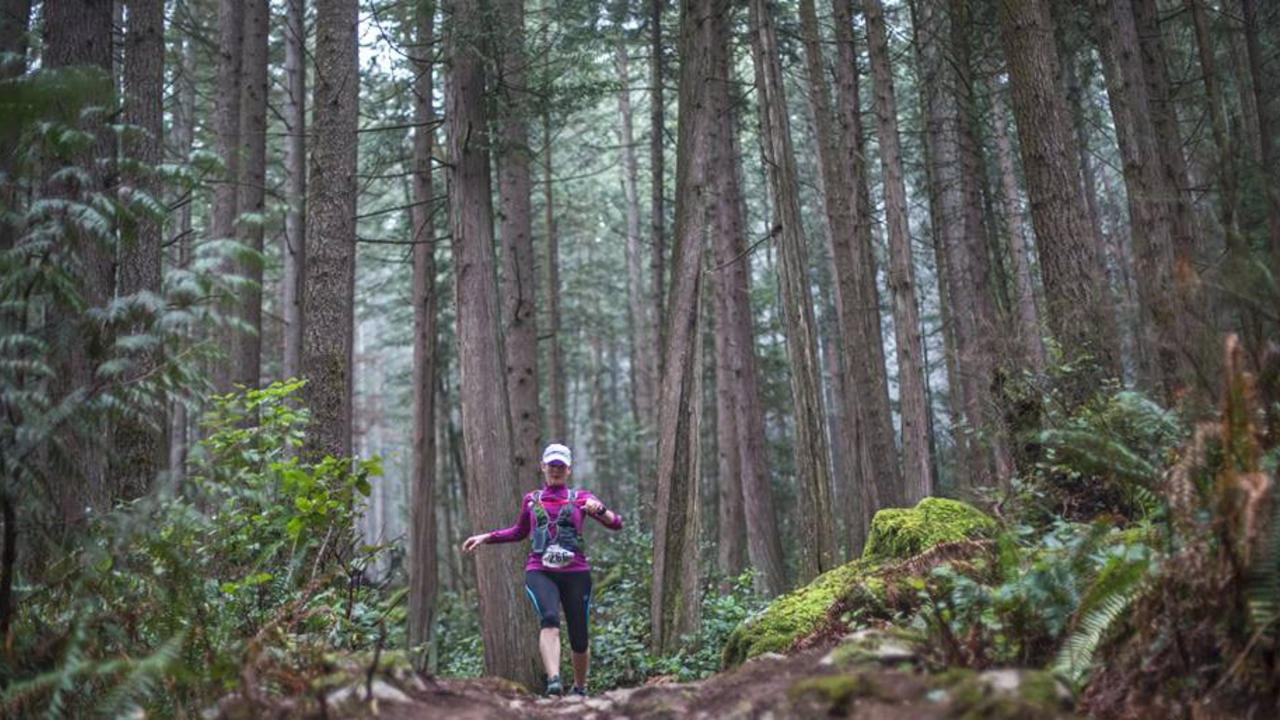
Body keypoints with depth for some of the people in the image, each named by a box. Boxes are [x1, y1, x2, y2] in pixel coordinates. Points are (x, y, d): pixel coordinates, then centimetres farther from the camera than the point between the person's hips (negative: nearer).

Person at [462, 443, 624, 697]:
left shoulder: (580, 497, 9)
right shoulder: (531, 500, 16)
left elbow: (616, 523, -1)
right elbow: (519, 532, 31)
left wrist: (599, 509, -22)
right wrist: (485, 537, 21)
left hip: (575, 573, 0)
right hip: (540, 572, 0)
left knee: (579, 639, 2)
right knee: (550, 619, -29)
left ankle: (580, 689, 25)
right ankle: (554, 681, -42)